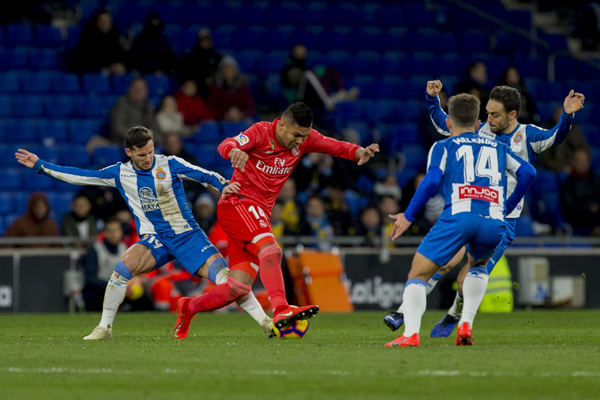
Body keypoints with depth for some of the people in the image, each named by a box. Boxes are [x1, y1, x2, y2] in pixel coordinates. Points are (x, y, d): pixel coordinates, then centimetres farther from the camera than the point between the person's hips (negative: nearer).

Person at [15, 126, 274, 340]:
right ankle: (104, 327, -10)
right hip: (154, 240, 2)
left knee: (222, 276, -18)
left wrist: (224, 186, -30)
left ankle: (265, 321, -12)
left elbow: (206, 176, -8)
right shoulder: (120, 174, 0)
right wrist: (39, 165, 2)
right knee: (122, 268, -24)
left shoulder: (169, 165, -7)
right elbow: (78, 176, 4)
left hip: (187, 235, -2)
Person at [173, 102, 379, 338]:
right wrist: (234, 151, -53)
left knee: (239, 287, -1)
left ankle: (188, 308, 18)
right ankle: (281, 310, -44)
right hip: (239, 202, -7)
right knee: (271, 250, -32)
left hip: (259, 215, 7)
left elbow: (335, 147, 1)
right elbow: (226, 145, -28)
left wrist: (358, 152, -21)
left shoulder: (304, 137, 4)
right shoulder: (261, 132, -13)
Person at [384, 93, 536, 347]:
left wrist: (408, 216, 6)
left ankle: (410, 333, -20)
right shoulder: (497, 146, 28)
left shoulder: (443, 147, 18)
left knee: (418, 275, 3)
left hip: (459, 215, -3)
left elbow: (432, 180, 0)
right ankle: (466, 324, 15)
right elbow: (527, 172, 17)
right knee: (478, 264, 34)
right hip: (493, 224, 3)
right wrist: (508, 207, 27)